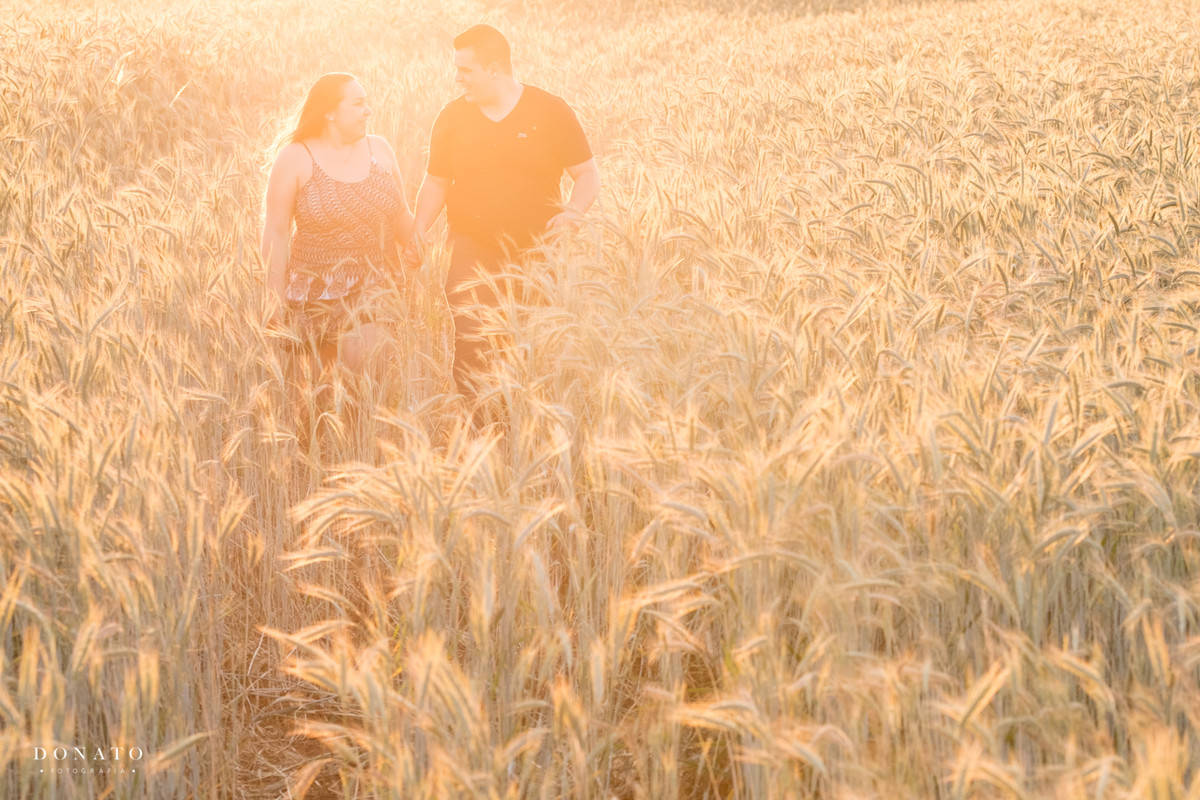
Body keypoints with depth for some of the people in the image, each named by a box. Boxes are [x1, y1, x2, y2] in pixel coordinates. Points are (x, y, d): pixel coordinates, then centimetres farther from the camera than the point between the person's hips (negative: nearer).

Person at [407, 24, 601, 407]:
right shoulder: (452, 117, 6)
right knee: (469, 341, -14)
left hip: (536, 247, -1)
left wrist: (572, 213, -16)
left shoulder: (551, 112, -1)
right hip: (472, 246, 1)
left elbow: (588, 175, 3)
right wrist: (419, 228, 1)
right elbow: (436, 181, 16)